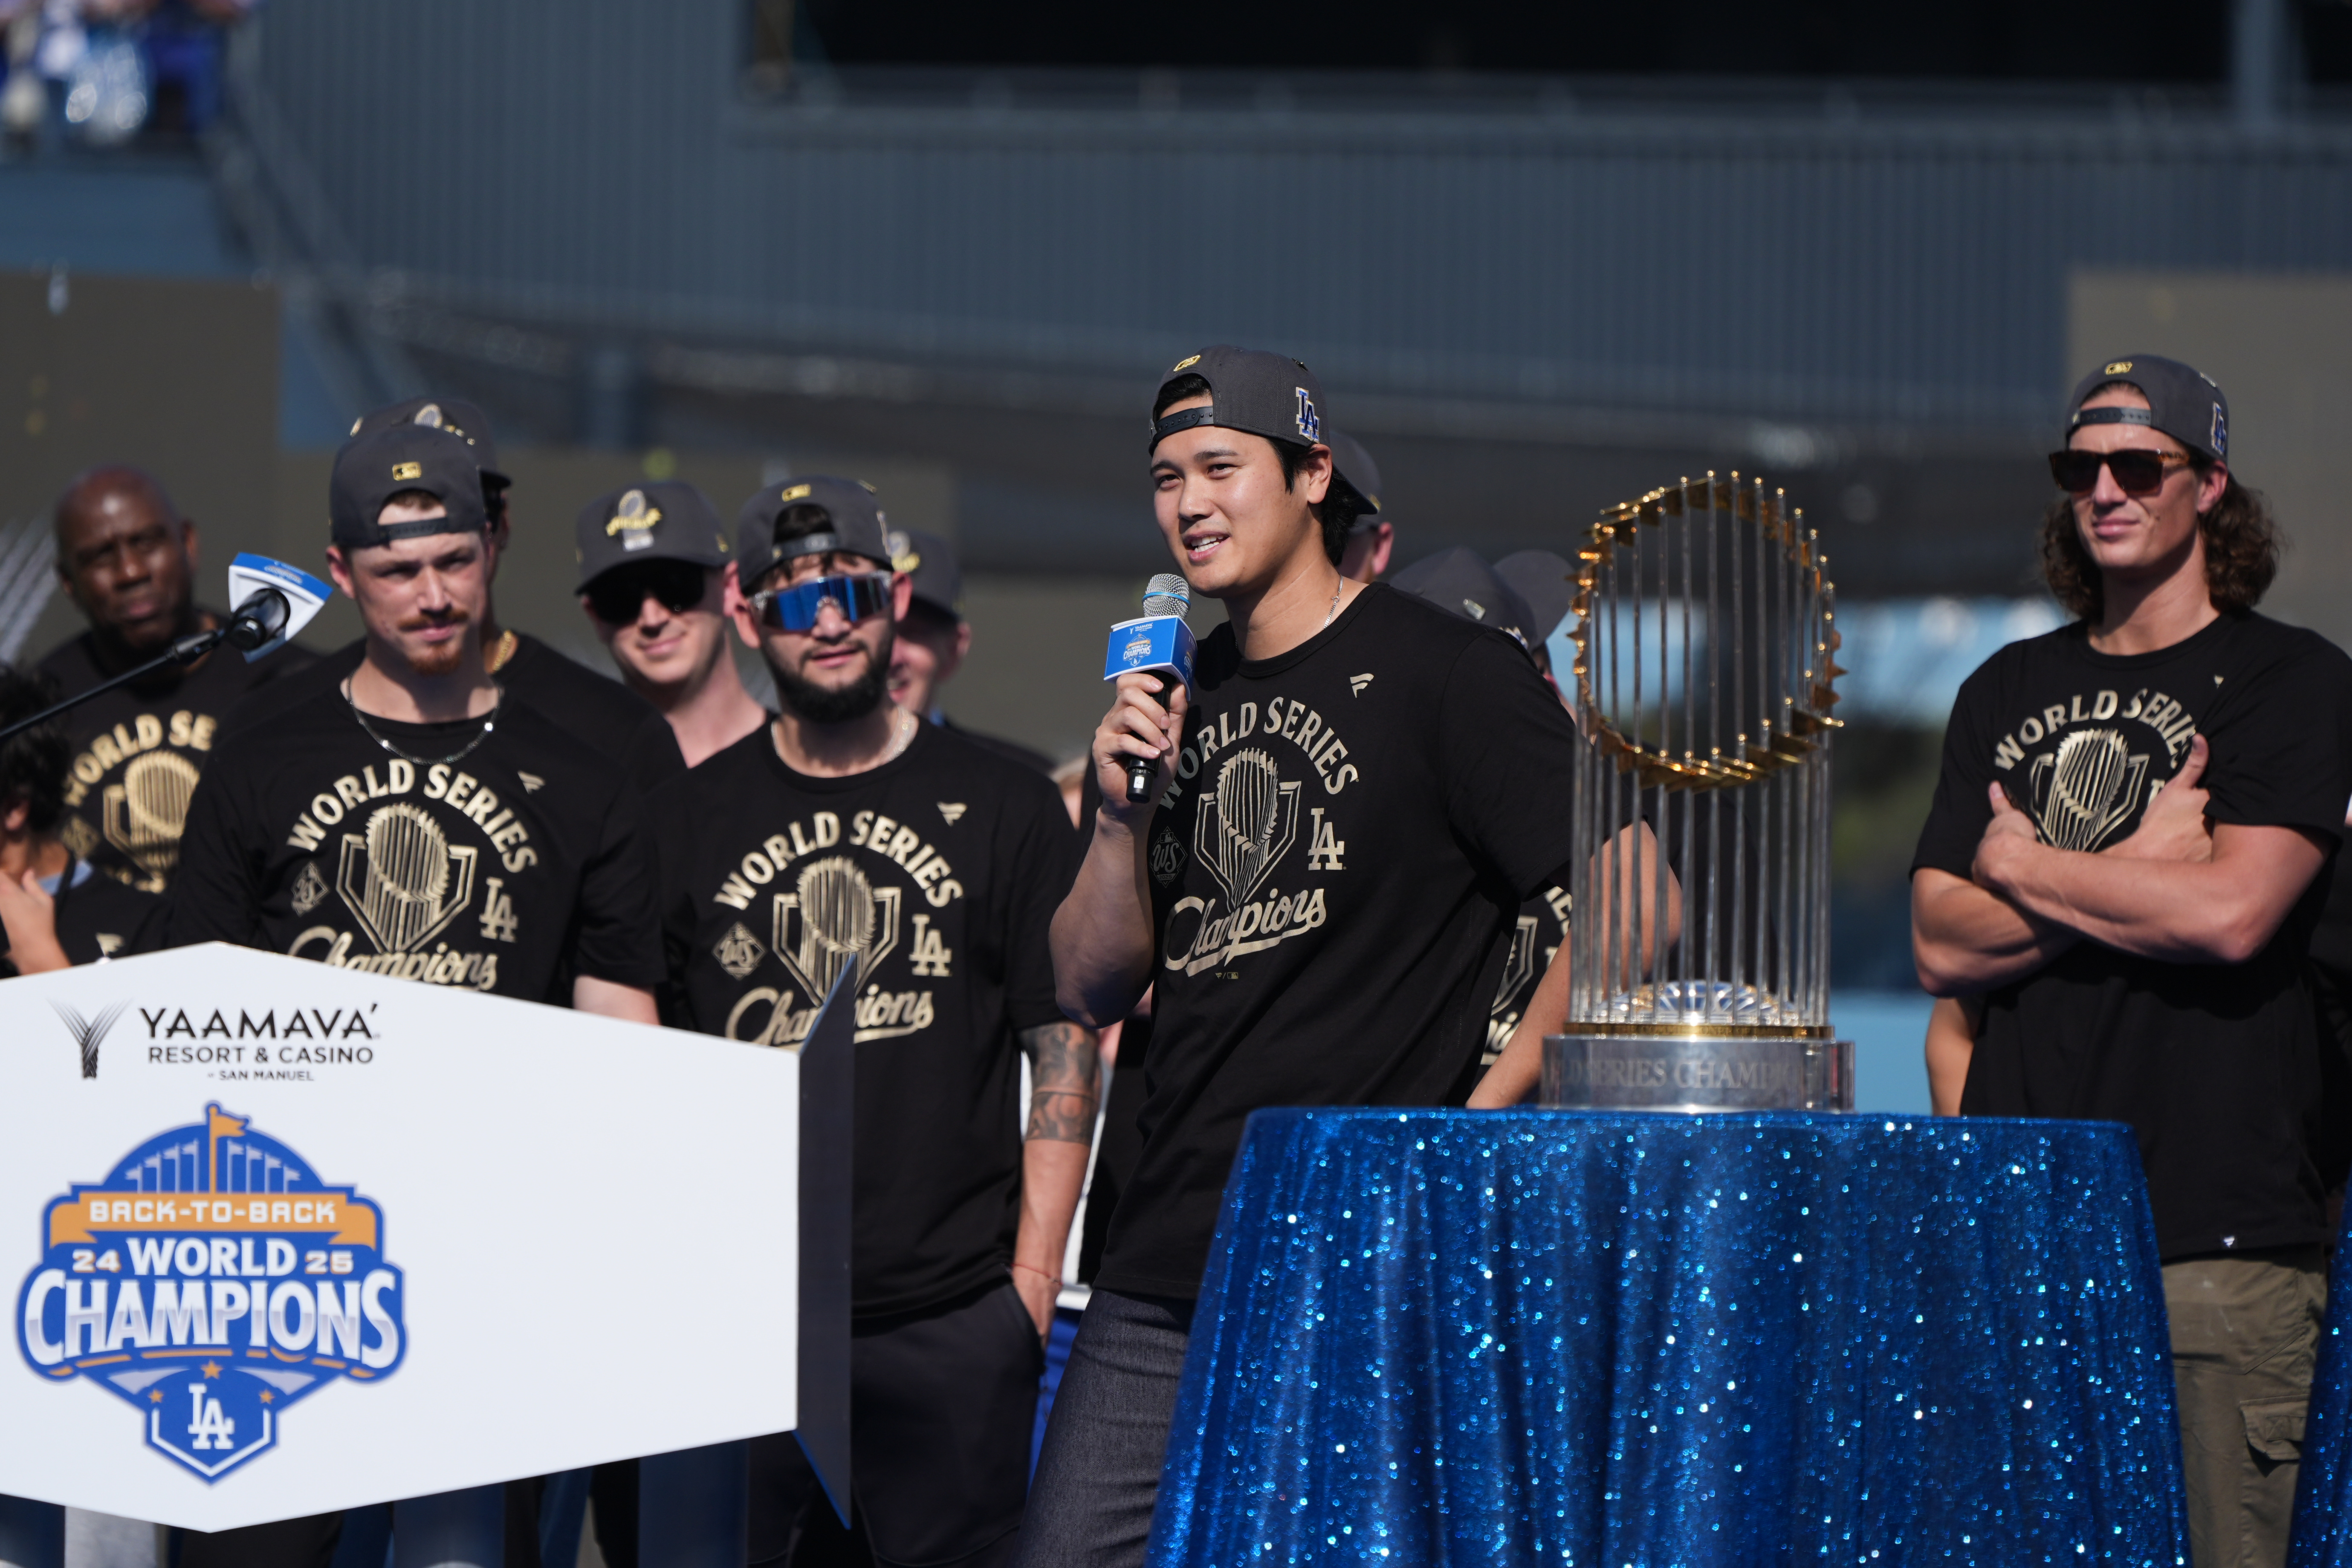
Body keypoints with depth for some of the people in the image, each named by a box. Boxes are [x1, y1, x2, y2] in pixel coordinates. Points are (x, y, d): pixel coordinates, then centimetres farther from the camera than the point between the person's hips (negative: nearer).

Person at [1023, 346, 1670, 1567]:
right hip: (1165, 1271, 6)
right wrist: (1123, 813, 0)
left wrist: (1485, 1114, -11)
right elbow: (1092, 992, 17)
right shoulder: (1182, 700, 16)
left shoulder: (1444, 674, -4)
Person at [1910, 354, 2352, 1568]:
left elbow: (2230, 913, -13)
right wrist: (2136, 872, -4)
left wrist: (2022, 863, 1)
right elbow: (1943, 946, 9)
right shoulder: (2009, 692, 18)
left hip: (2214, 1236, -4)